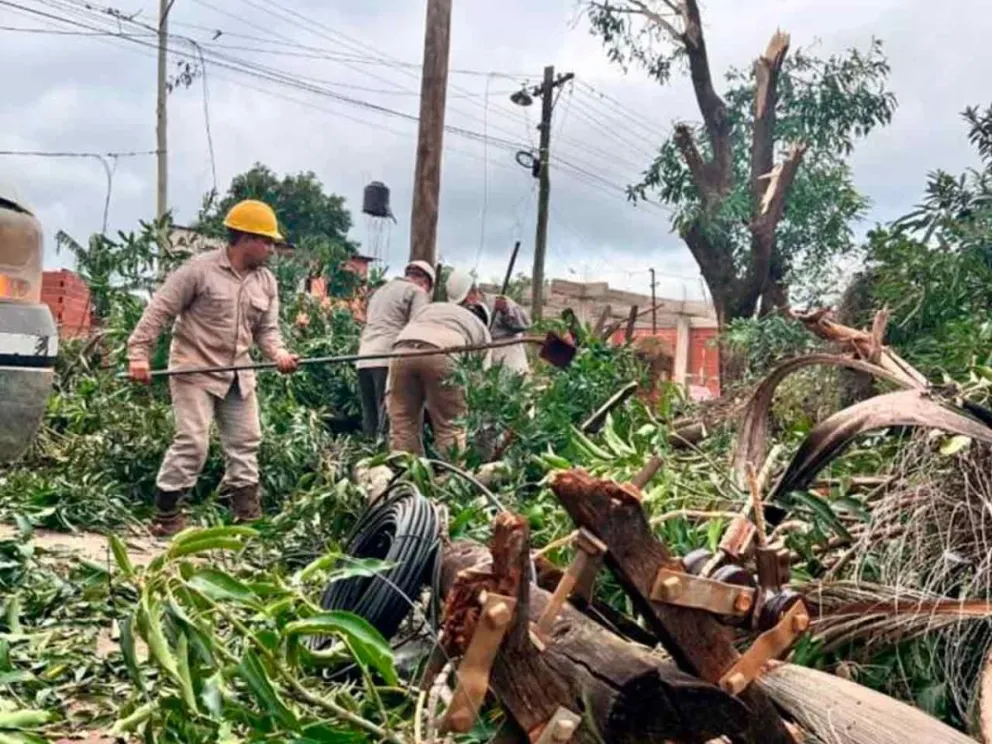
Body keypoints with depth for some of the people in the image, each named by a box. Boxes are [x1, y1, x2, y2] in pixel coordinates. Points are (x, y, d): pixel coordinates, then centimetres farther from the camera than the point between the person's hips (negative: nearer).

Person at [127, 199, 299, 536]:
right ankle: (166, 514, 5)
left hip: (238, 374, 7)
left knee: (246, 441, 8)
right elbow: (159, 310, -11)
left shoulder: (266, 282, 6)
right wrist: (139, 353, -17)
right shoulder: (200, 269, -13)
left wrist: (278, 352, -12)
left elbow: (266, 328, 9)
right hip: (195, 370, -7)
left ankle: (248, 514, 19)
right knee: (192, 443, -10)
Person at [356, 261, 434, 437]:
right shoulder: (417, 292, 4)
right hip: (389, 359, -7)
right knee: (389, 419, -11)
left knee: (370, 419, 6)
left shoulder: (380, 290, 30)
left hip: (364, 359, 7)